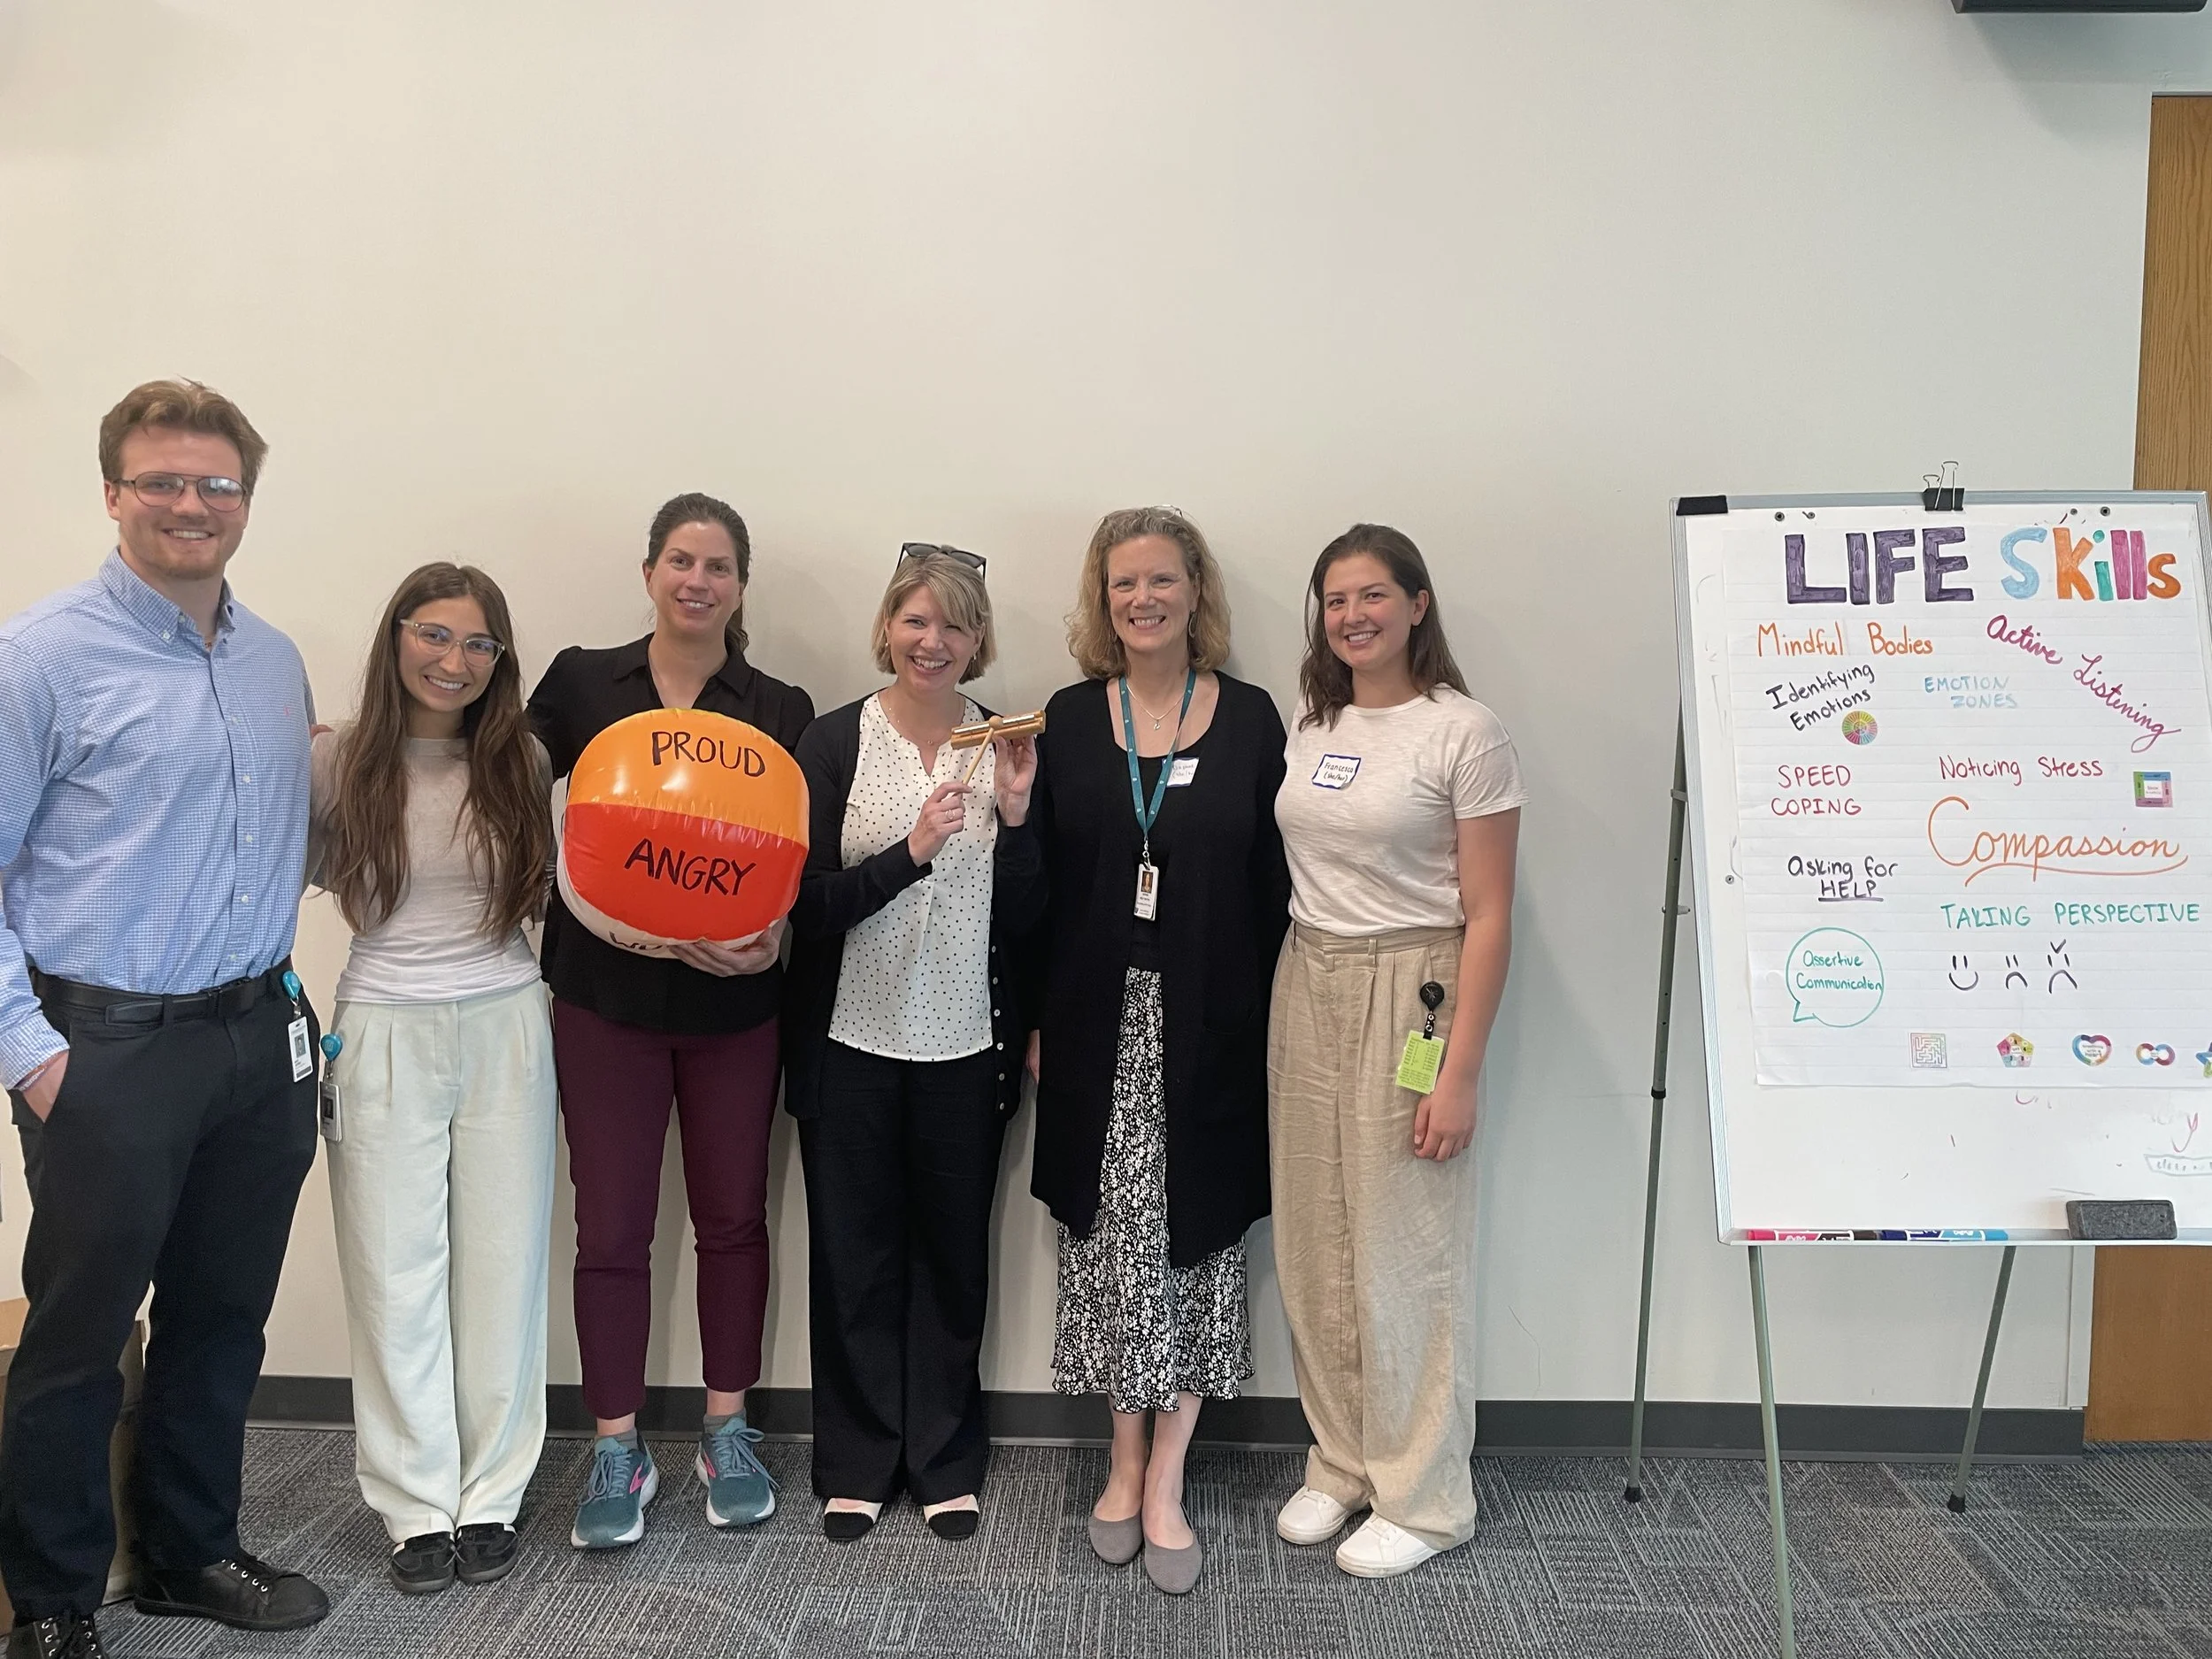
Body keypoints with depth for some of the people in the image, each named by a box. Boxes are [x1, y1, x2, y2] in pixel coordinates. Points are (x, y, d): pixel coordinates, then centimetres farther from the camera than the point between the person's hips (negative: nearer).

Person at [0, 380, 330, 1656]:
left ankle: (194, 1555, 36)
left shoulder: (277, 663, 9)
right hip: (109, 1054, -5)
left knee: (223, 1324, 17)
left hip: (261, 1043, 6)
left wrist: (287, 999, 10)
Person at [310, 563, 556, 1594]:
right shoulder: (337, 763, -3)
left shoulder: (523, 763, 1)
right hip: (386, 1036, -1)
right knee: (396, 1274, 7)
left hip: (506, 1030, 1)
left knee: (501, 1266, 8)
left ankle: (489, 1498, 24)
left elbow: (557, 891, 5)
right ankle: (419, 1506, 22)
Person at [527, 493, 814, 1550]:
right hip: (606, 995, 0)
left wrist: (774, 938, -17)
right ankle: (617, 1450, 20)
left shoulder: (780, 711, 3)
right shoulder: (580, 685, 3)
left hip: (734, 1002, 1)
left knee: (733, 1216, 10)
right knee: (611, 1227, 4)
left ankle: (727, 1432, 28)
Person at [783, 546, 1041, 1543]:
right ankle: (857, 1463, 27)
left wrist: (1015, 812, -14)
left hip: (966, 1046, 2)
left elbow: (1023, 917, 1)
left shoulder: (1002, 747, 2)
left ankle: (946, 1461, 28)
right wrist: (912, 850, -23)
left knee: (954, 1256, 11)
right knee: (856, 1257, 9)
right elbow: (806, 906, -10)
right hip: (852, 1042, -1)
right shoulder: (835, 743, -4)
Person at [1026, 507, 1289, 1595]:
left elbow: (1275, 882, 0)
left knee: (1196, 1238, 5)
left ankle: (1166, 1483, 18)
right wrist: (1033, 1019, 0)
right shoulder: (1069, 720, 4)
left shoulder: (1250, 719, 1)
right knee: (1108, 1235, 8)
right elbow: (1037, 881, 4)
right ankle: (1126, 1462, 25)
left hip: (1210, 1026, -1)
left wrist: (1271, 1021, -3)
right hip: (1100, 1025, 1)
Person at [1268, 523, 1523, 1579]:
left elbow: (1488, 918, -10)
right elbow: (1286, 870, 12)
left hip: (1408, 999, -5)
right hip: (1305, 990, 6)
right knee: (1312, 1248, 10)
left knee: (1403, 1253, 2)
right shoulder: (1307, 725, 9)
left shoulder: (1463, 731, -8)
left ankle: (1422, 1497, 21)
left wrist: (1460, 1072, -13)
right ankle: (1341, 1462, 29)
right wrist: (1277, 1012, 5)